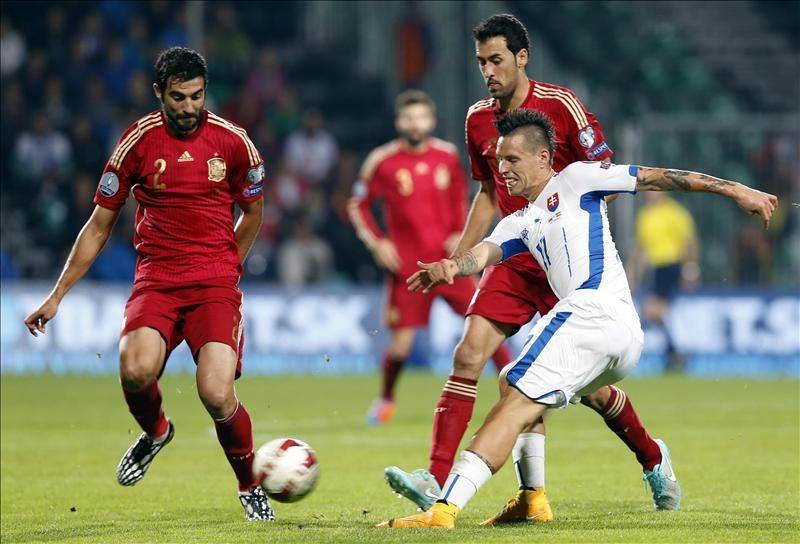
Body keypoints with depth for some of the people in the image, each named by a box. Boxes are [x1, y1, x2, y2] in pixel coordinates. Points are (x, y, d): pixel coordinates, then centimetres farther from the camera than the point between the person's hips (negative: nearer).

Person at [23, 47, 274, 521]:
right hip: (155, 281, 1)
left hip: (216, 284, -1)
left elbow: (252, 213, 18)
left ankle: (250, 486, 8)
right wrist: (57, 296, 9)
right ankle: (155, 432, 9)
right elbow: (100, 225, 9)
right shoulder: (138, 141, 1)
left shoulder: (232, 142, 0)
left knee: (217, 394, -20)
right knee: (135, 371, -28)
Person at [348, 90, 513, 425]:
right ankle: (385, 400, 23)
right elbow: (357, 206, 6)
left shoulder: (447, 156, 4)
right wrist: (377, 243, -6)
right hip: (406, 265, -2)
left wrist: (460, 234, 5)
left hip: (448, 258, 2)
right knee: (401, 343, -4)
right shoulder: (382, 161, -5)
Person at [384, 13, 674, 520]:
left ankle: (653, 458, 27)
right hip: (514, 263, 5)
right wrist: (458, 258, 15)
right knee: (468, 357, -13)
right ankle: (436, 481, -19)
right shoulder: (479, 119, 8)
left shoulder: (560, 104, -9)